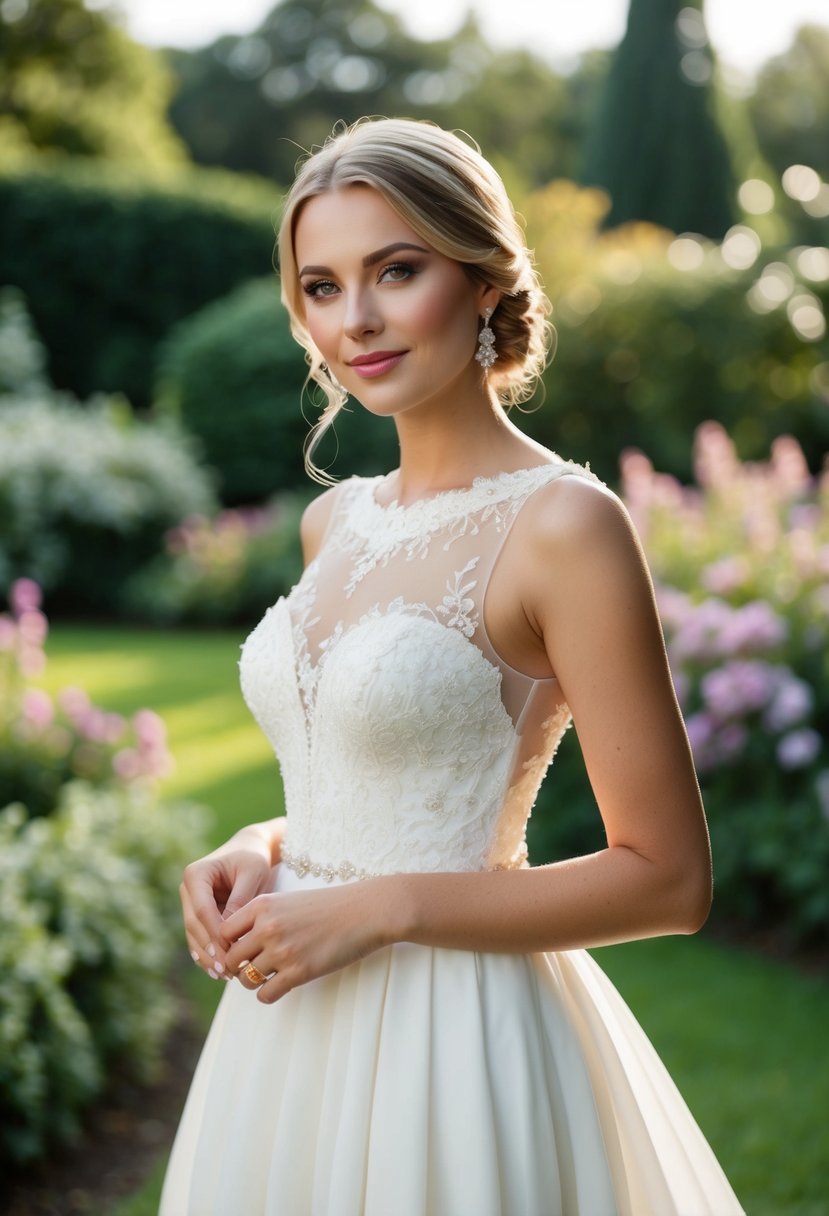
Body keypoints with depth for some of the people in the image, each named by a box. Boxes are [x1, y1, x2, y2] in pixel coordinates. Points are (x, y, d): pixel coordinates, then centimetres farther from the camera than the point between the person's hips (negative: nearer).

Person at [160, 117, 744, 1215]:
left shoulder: (564, 524, -15)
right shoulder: (335, 521, 6)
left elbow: (667, 879, -15)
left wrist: (378, 910, -18)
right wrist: (258, 852, -2)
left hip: (452, 1040, -7)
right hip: (292, 1029, 7)